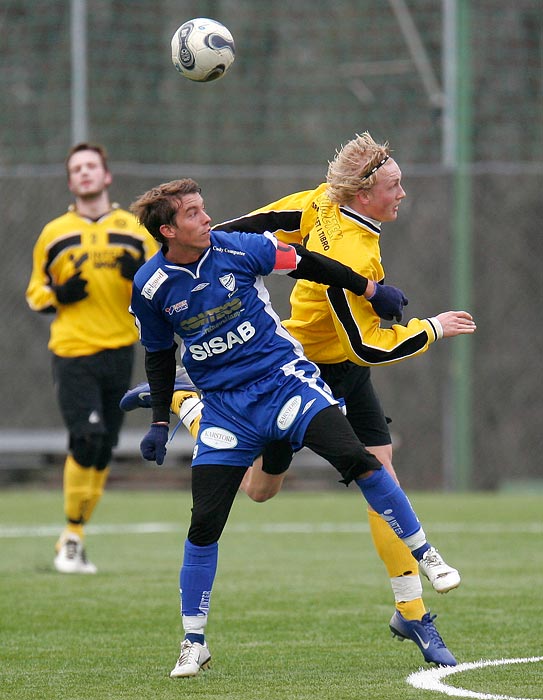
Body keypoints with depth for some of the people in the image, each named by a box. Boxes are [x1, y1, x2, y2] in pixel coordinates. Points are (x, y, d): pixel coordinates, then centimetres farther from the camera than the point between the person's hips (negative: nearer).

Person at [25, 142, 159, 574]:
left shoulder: (134, 230, 10)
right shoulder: (54, 234, 8)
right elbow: (36, 294, 14)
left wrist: (142, 277, -9)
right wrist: (59, 294, -8)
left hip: (119, 351, 2)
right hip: (72, 353, -2)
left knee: (103, 451, 4)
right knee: (87, 438, -18)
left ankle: (74, 538, 16)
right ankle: (72, 536, -5)